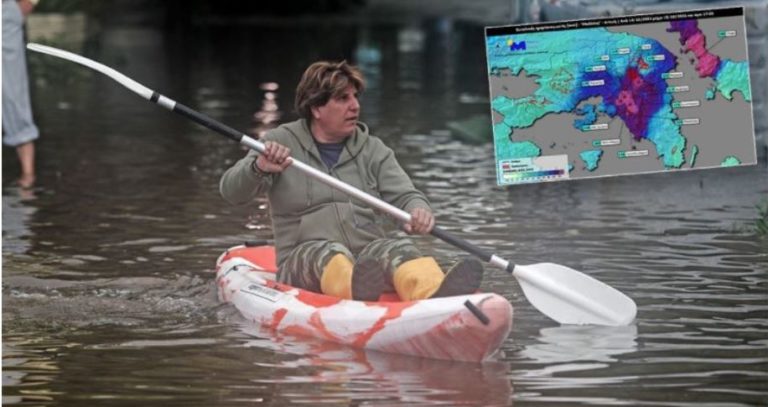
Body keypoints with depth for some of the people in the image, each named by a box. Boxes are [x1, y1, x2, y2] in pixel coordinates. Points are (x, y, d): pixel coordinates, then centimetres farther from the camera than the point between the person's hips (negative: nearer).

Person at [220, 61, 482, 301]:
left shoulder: (372, 150, 16)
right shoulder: (281, 143, 7)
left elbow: (404, 195, 6)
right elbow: (231, 192, -2)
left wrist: (418, 211, -20)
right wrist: (259, 168, -26)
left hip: (369, 260, 2)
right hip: (303, 262, -2)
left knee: (398, 250, -30)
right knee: (330, 252, -36)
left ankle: (437, 296, -64)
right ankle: (357, 290, -72)